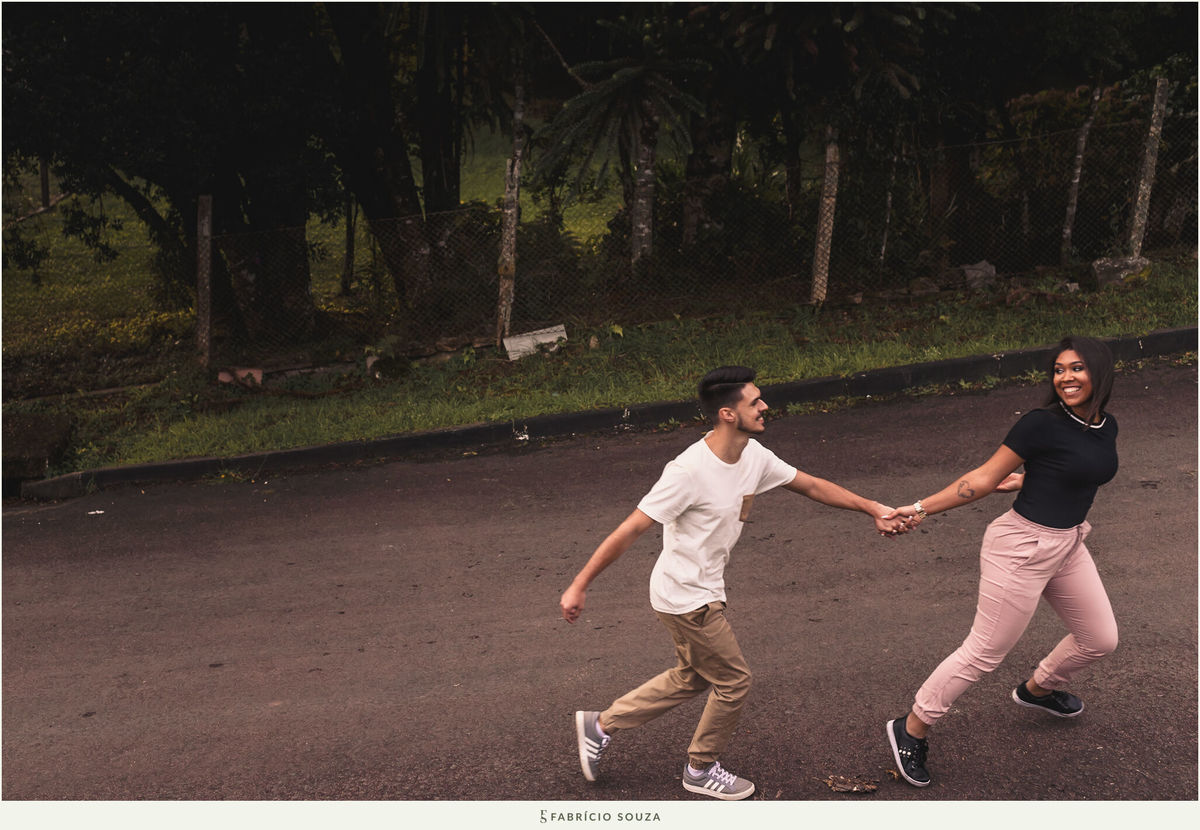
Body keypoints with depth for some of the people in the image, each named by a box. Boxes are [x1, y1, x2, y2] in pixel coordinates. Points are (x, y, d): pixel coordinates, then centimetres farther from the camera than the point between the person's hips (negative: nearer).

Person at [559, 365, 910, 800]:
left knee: (691, 677, 22)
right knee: (733, 680, 6)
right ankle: (701, 769, 30)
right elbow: (630, 530, -26)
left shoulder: (754, 456, -3)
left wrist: (874, 509, 6)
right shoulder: (689, 470, -29)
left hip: (702, 591, 9)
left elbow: (812, 486, 10)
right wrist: (579, 585, -24)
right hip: (687, 597, -9)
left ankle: (600, 725, 33)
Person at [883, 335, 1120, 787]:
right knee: (984, 652, -1)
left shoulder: (1106, 428, 2)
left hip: (1068, 543, 8)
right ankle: (910, 729, 13)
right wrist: (921, 508, -15)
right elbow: (984, 478, -14)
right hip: (1022, 547, -8)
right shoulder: (1043, 423, -19)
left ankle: (1038, 688, 50)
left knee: (1100, 639, 21)